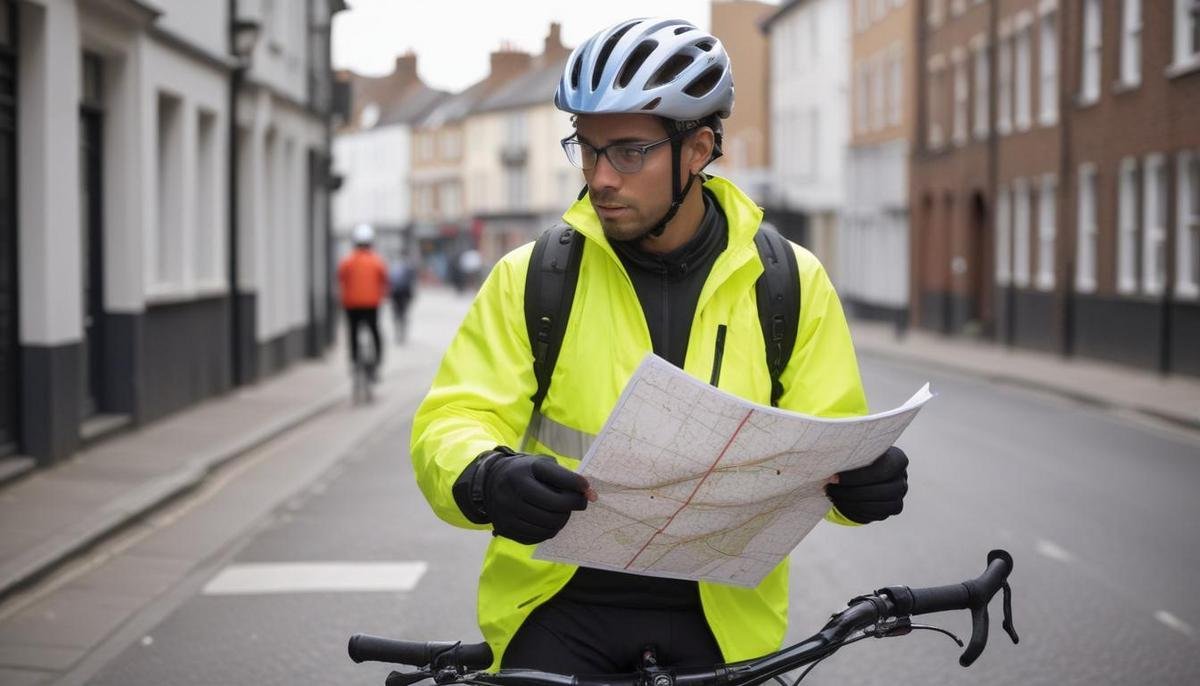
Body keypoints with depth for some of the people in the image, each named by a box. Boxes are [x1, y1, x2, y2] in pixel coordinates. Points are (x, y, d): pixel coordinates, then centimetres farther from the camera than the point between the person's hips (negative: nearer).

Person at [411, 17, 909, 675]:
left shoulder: (790, 283, 1)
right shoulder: (530, 277, -1)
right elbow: (453, 422, -7)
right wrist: (487, 481, -29)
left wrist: (864, 483, -21)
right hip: (558, 605, 0)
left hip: (718, 616, 1)